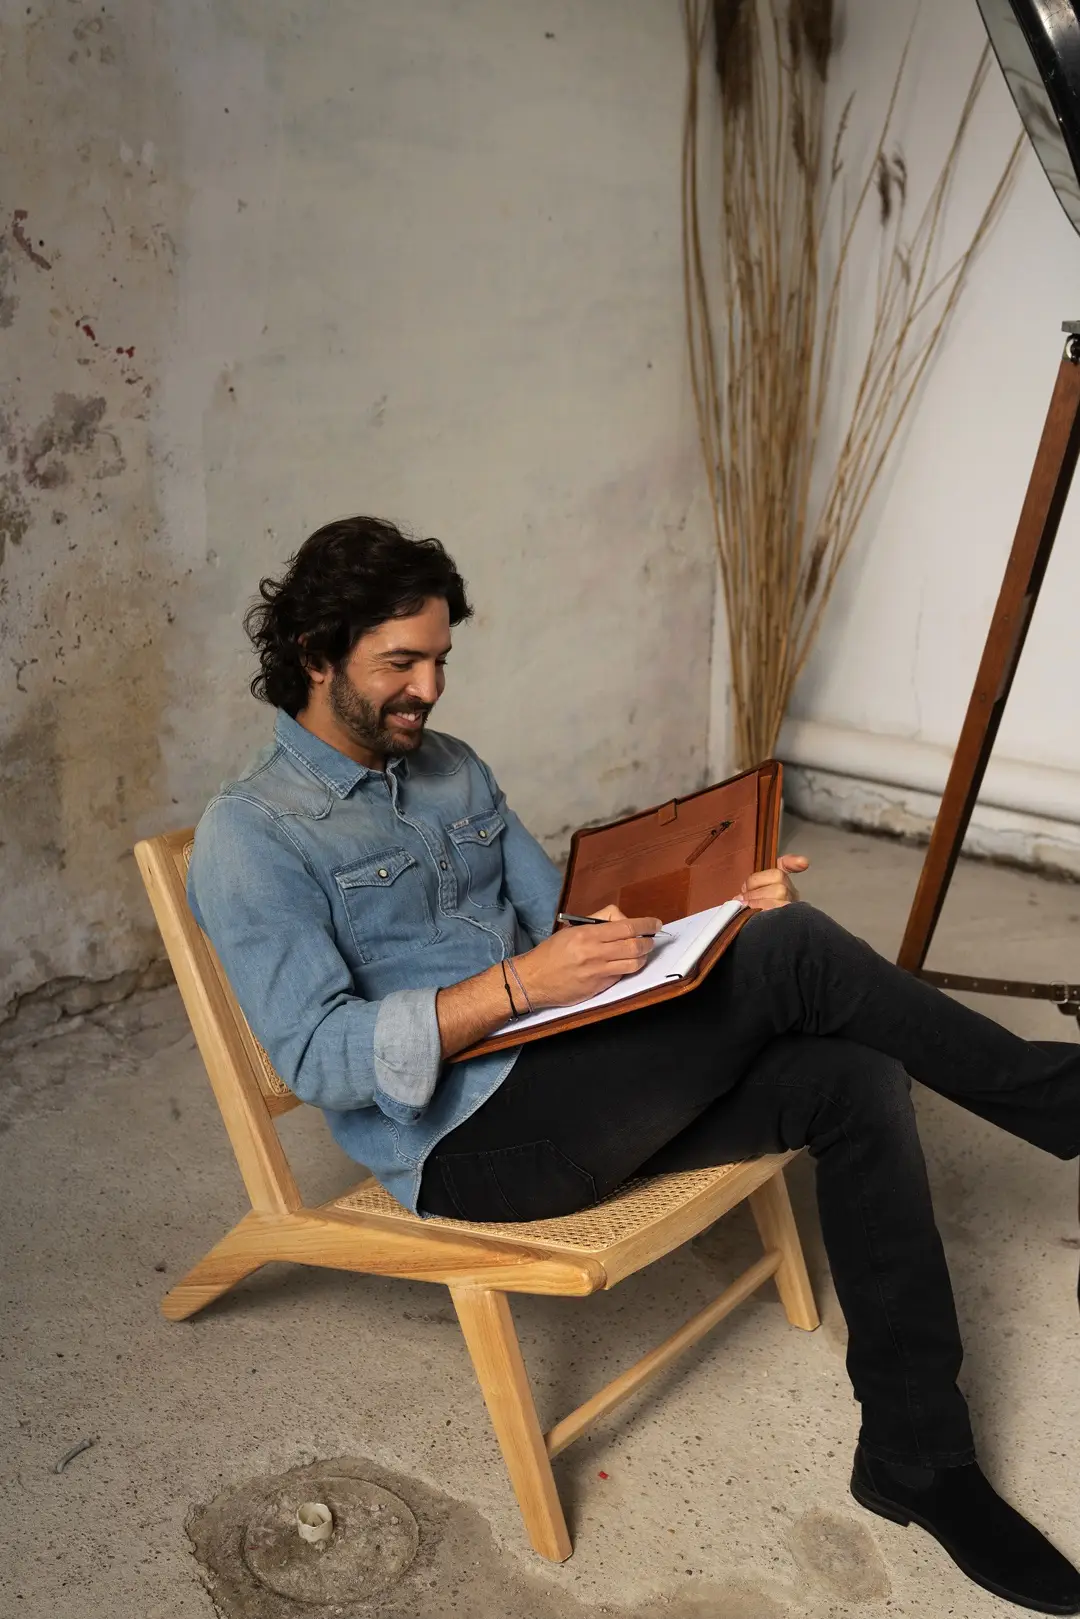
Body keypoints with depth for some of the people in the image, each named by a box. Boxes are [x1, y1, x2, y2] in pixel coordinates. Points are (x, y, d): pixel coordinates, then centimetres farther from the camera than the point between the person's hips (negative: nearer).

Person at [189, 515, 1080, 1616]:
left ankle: (916, 1454, -2)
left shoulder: (452, 771, 15)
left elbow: (559, 916, 15)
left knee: (853, 1080, -14)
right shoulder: (250, 835, -8)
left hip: (568, 1088, 8)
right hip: (462, 1145, -7)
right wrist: (517, 986, -27)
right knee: (791, 954, -22)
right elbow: (316, 1056, -17)